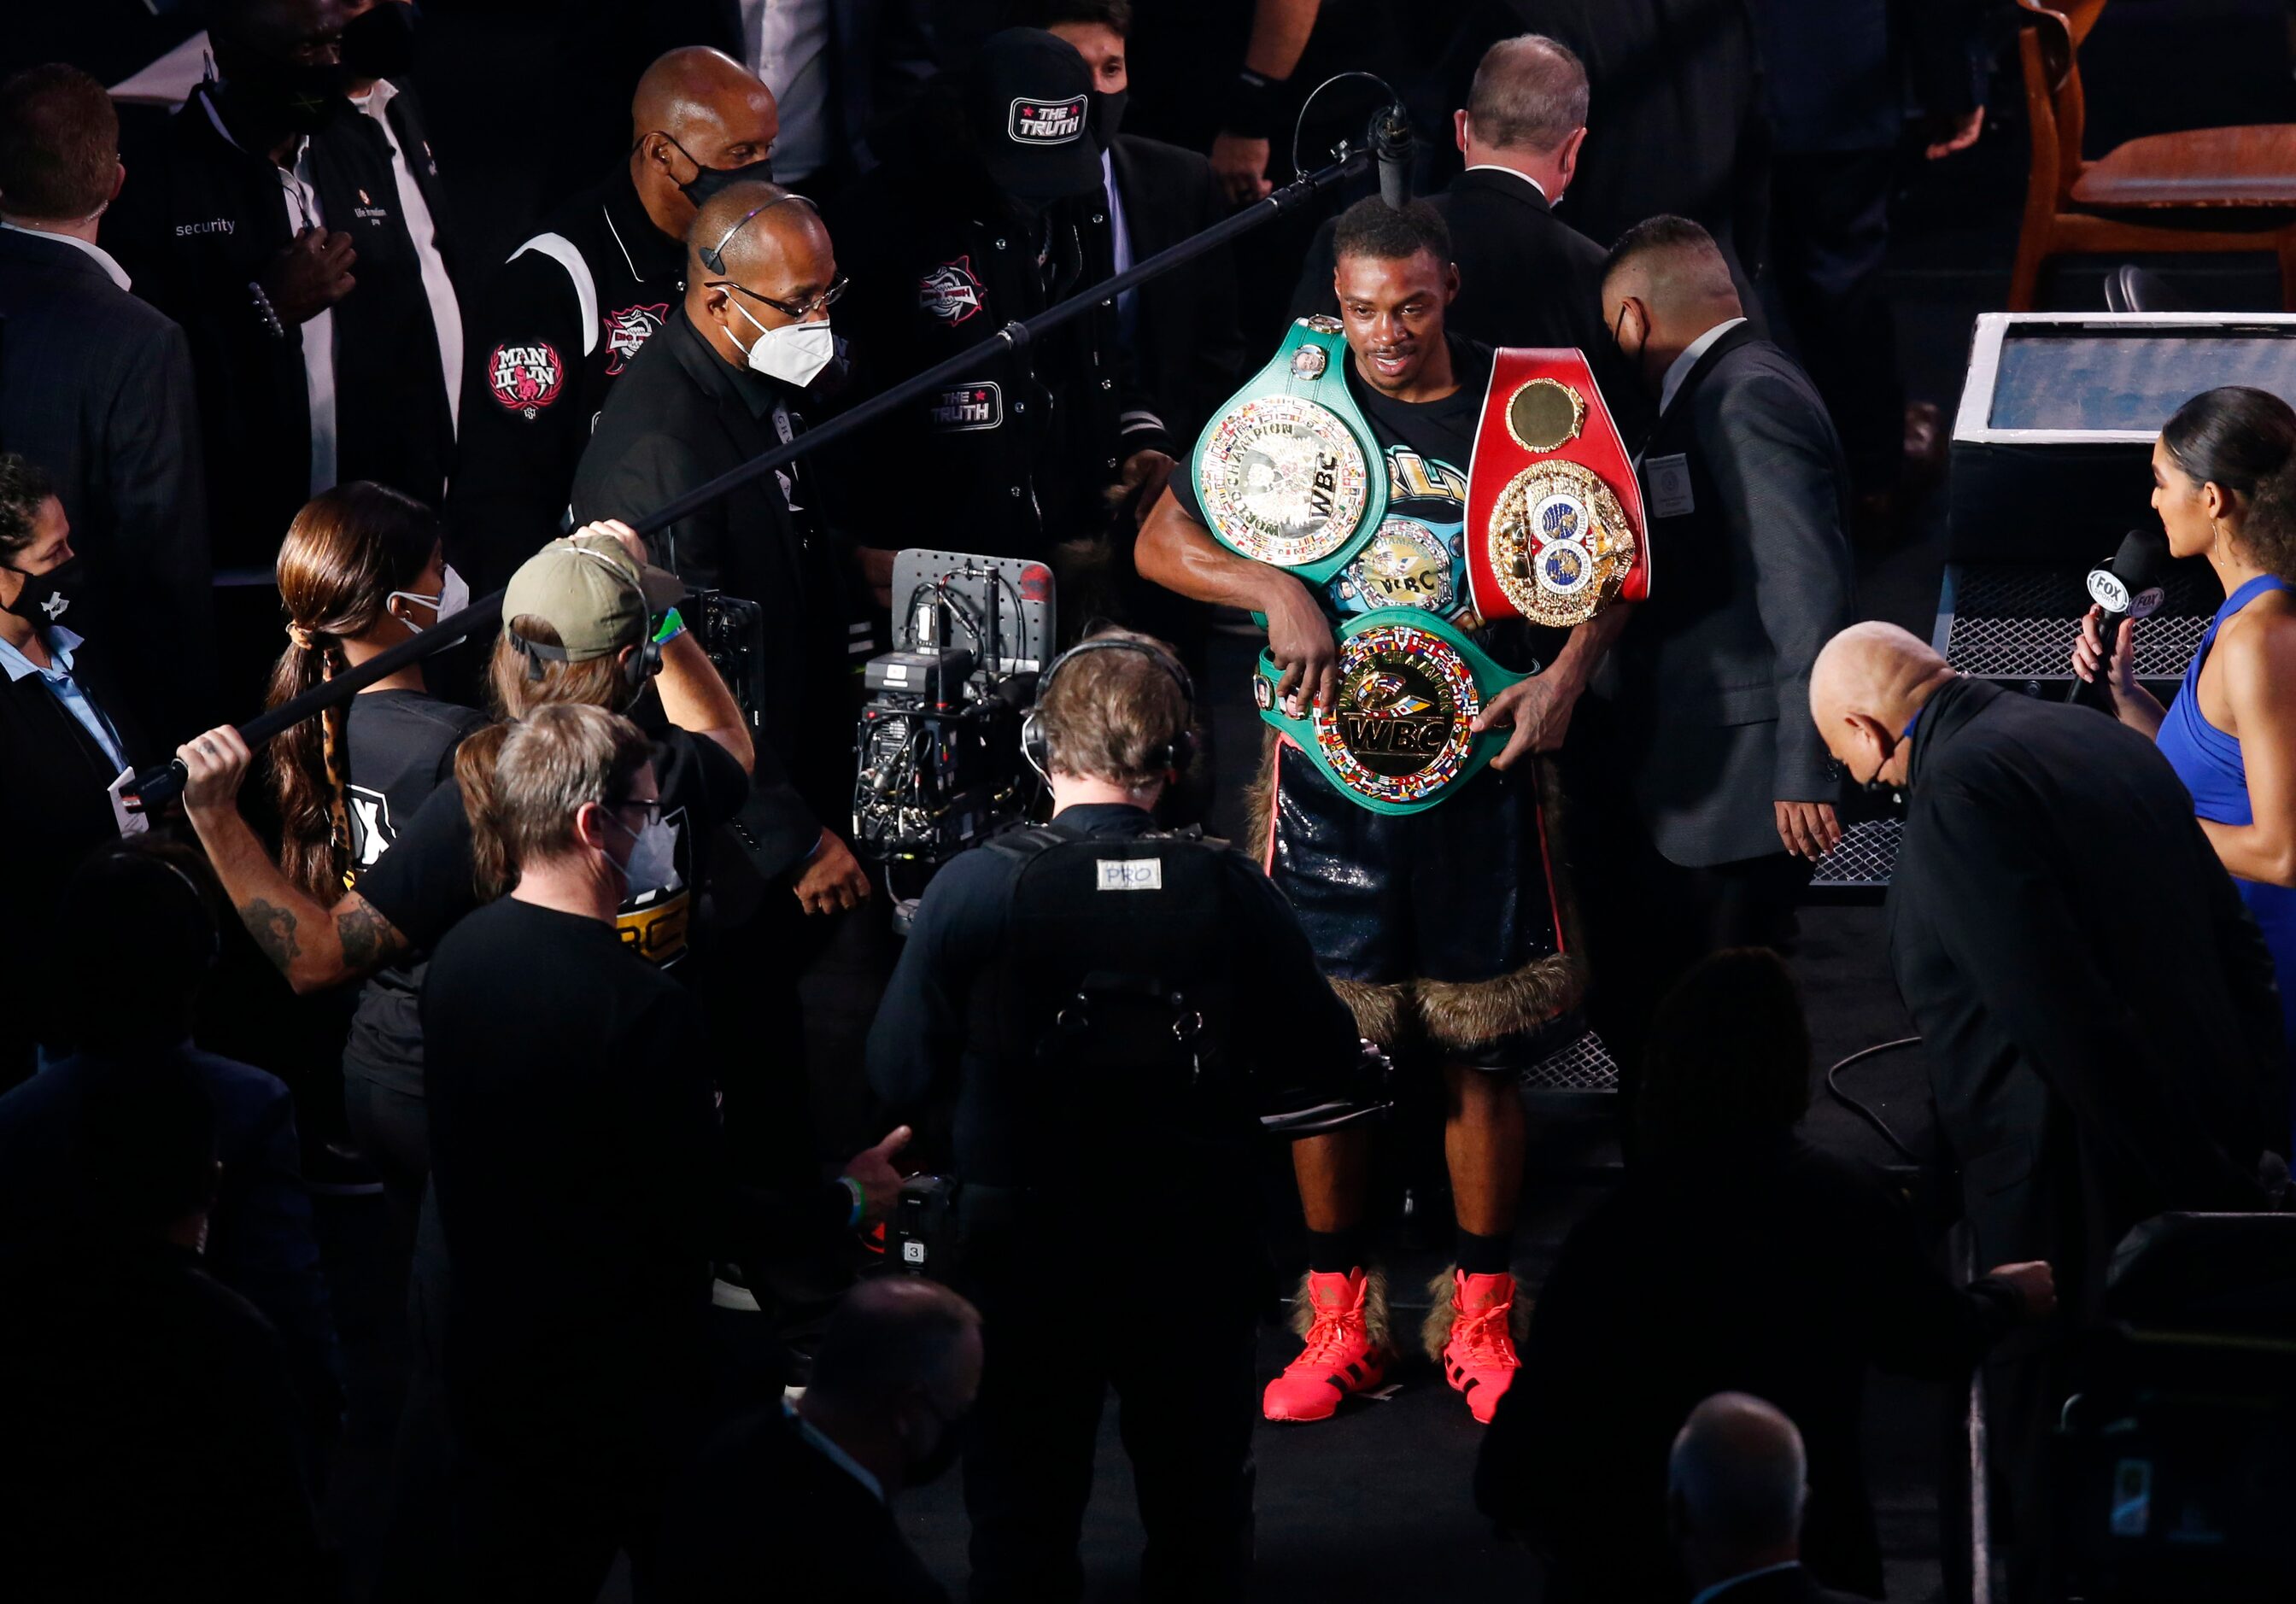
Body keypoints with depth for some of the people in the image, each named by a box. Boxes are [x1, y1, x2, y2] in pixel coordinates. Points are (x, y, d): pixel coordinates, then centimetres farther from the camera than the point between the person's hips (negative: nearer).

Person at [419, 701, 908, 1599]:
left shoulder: (458, 957, -1)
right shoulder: (643, 1008, -25)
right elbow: (706, 1224, -19)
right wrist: (846, 1202, -3)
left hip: (489, 1373, 7)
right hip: (620, 1391, -7)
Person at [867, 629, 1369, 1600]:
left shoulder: (976, 888, -14)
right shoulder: (1231, 893, -9)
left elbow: (900, 1080, -10)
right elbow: (1324, 1068, -1)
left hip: (1022, 1254, -1)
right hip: (1193, 1255, 2)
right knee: (1199, 1518, 18)